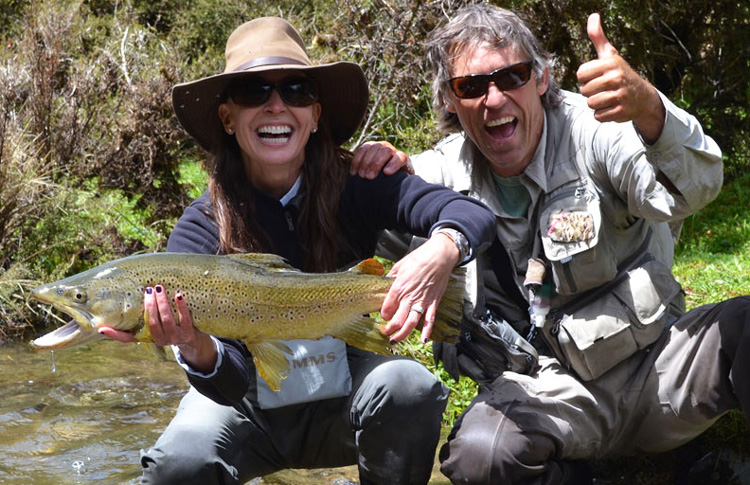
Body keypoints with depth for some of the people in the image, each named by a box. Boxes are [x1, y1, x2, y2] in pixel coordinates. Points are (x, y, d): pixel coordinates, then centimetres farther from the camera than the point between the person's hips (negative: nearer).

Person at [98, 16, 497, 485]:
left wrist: (442, 249, -51)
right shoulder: (200, 231, -16)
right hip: (254, 406, 0)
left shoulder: (356, 187, -15)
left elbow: (475, 215, -27)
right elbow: (231, 382, -22)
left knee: (407, 387, -31)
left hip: (345, 398, 0)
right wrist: (196, 350, -46)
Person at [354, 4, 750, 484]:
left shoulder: (591, 129, -11)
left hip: (651, 360, -2)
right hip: (546, 388, 2)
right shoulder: (444, 170, 0)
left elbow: (692, 189, -29)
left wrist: (649, 111, -51)